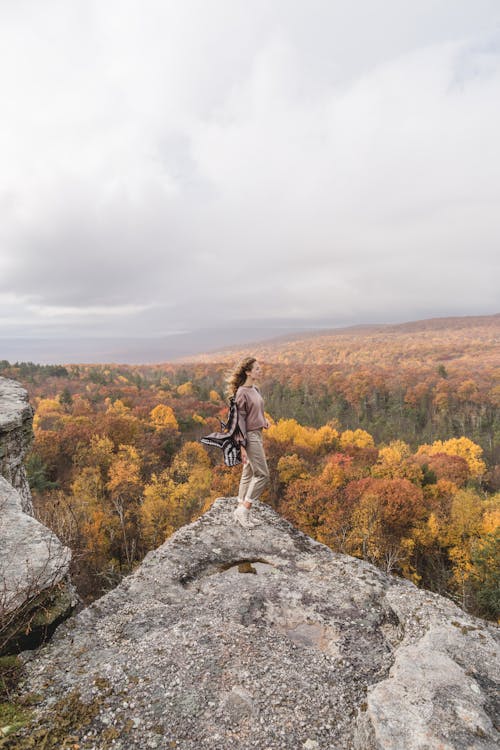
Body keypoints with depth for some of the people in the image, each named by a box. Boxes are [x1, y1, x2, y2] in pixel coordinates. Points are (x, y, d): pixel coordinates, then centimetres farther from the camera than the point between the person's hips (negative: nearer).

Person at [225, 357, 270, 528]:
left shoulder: (255, 389, 9)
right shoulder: (242, 393, -17)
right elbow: (240, 420, -17)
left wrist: (263, 420, 1)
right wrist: (242, 446, -17)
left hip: (257, 435, 9)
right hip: (249, 437, -9)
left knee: (248, 474, 14)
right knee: (262, 475, -5)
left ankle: (241, 512, 24)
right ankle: (244, 510, 5)